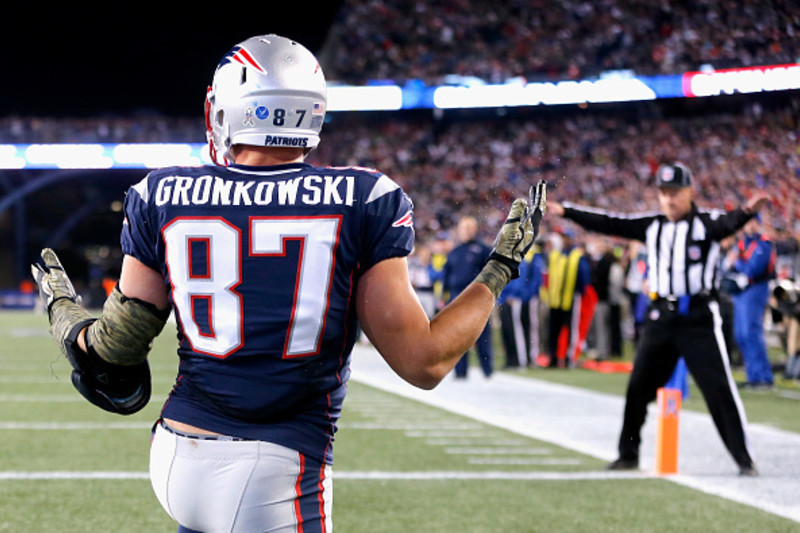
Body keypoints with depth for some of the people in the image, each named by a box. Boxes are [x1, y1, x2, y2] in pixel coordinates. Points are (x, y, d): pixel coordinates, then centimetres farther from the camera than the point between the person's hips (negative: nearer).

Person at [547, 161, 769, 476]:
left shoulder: (706, 223, -6)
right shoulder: (651, 226, 10)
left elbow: (729, 224, -27)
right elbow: (608, 224, 11)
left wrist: (748, 211, -50)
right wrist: (565, 211, 8)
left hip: (699, 319, -5)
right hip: (661, 317, 5)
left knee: (719, 388, -7)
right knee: (638, 385, 10)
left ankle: (744, 459, -1)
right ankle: (628, 455, 25)